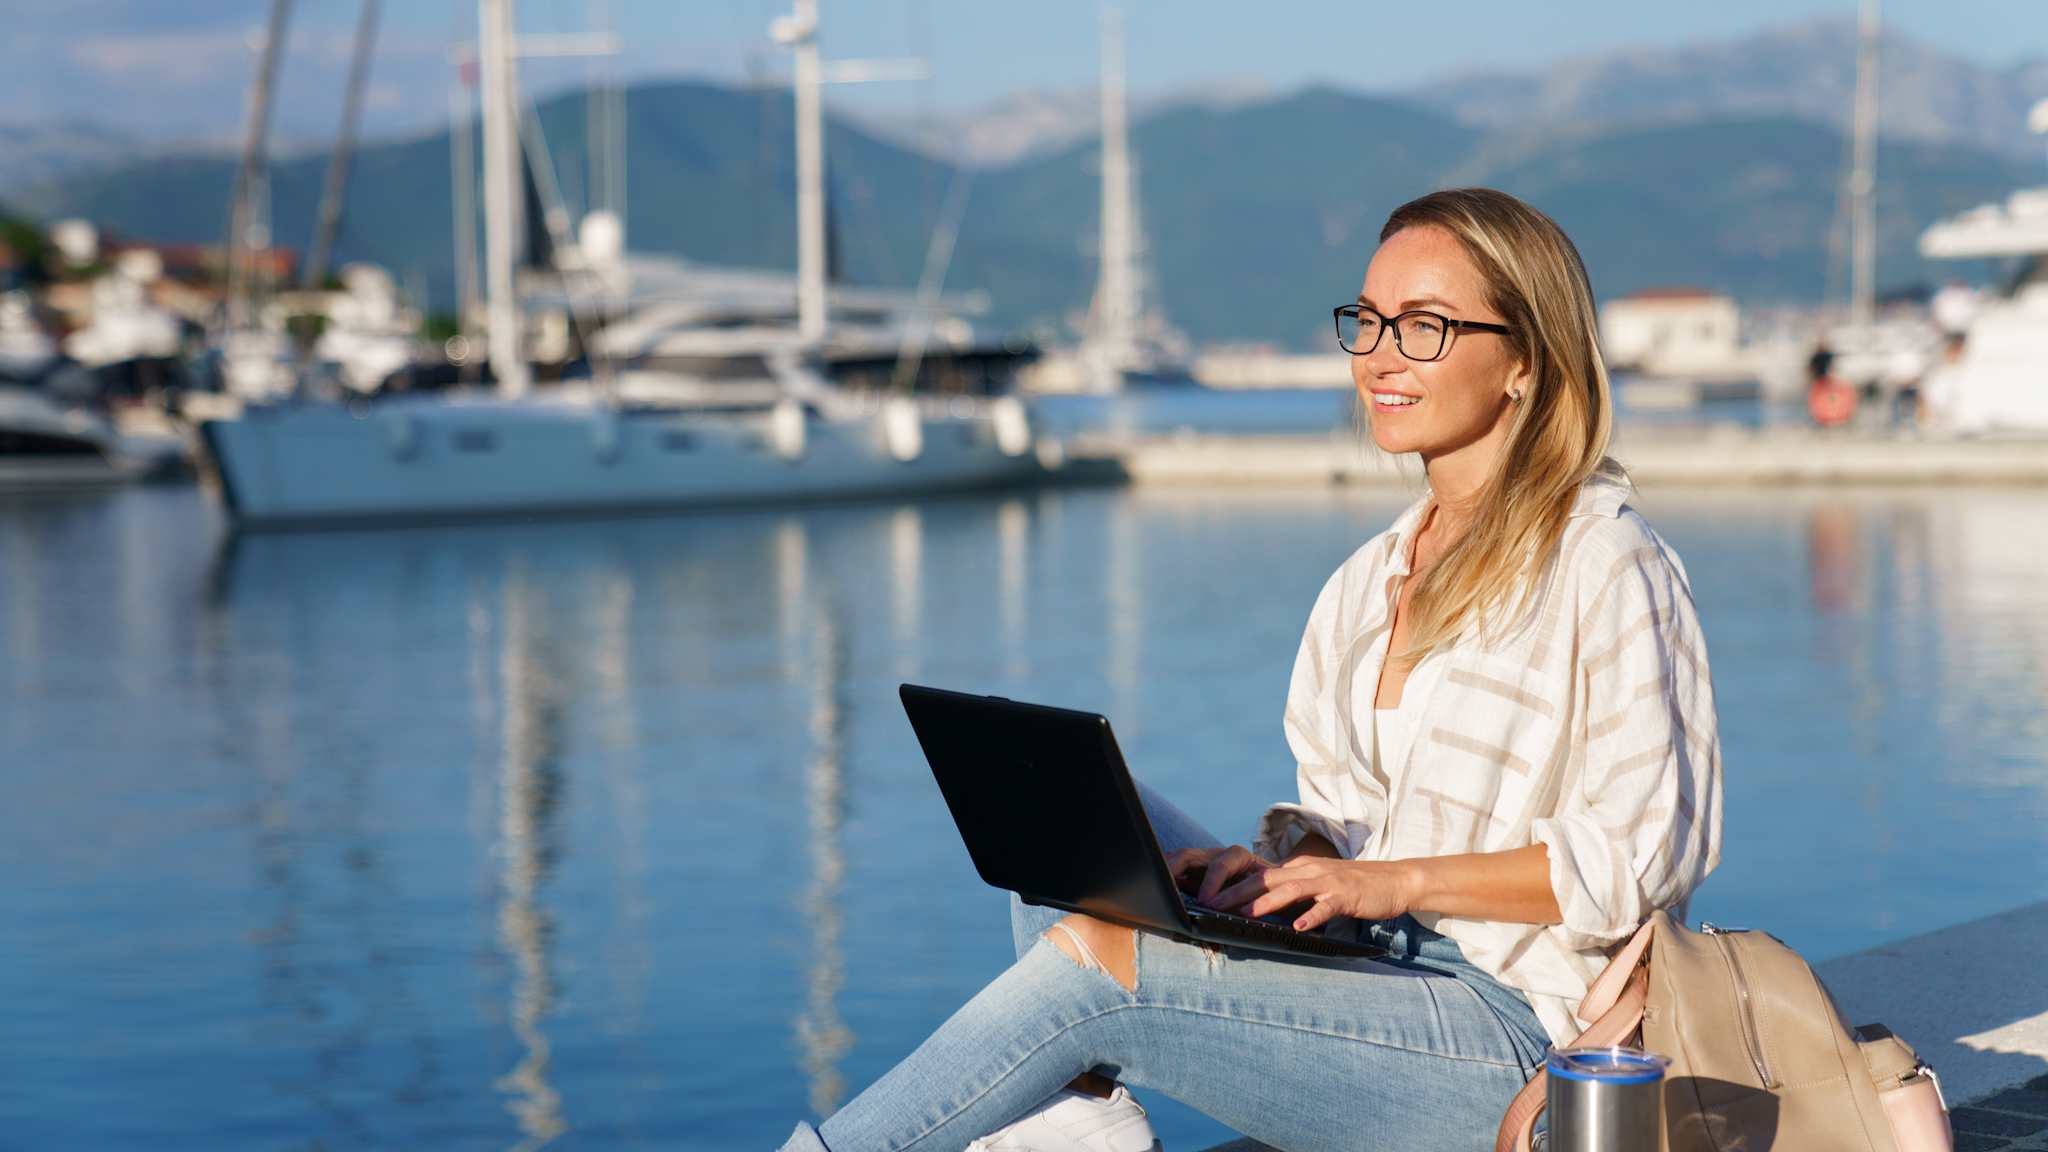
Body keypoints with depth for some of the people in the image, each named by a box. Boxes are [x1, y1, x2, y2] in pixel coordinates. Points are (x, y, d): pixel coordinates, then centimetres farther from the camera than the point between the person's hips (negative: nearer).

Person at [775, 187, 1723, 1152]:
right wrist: (1284, 862, -5)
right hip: (1371, 977, 8)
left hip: (1514, 1042, -8)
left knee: (1095, 964, -20)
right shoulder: (1367, 582, 14)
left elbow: (1647, 854, -15)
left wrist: (1401, 880, -18)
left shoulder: (1604, 564, -10)